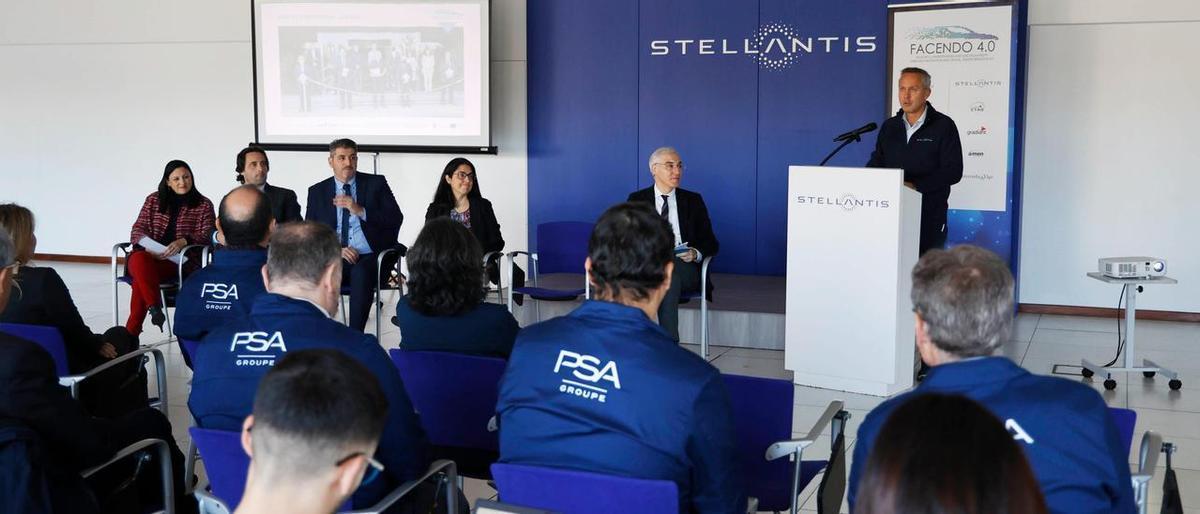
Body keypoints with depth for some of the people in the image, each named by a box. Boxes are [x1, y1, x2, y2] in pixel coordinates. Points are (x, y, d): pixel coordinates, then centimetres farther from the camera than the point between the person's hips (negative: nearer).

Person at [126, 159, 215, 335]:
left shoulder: (203, 205, 11)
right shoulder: (153, 200, 18)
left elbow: (207, 236, 0)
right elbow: (137, 230, 13)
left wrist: (183, 241, -21)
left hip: (178, 261, -3)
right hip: (148, 255, 3)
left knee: (140, 280, -32)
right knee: (139, 260, -37)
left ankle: (131, 332, -28)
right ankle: (154, 306, -36)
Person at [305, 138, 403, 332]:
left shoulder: (376, 183, 9)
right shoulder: (317, 191, 14)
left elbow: (396, 219, 1)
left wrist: (361, 211, -12)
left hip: (372, 257, -2)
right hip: (335, 258, 2)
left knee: (360, 272, -36)